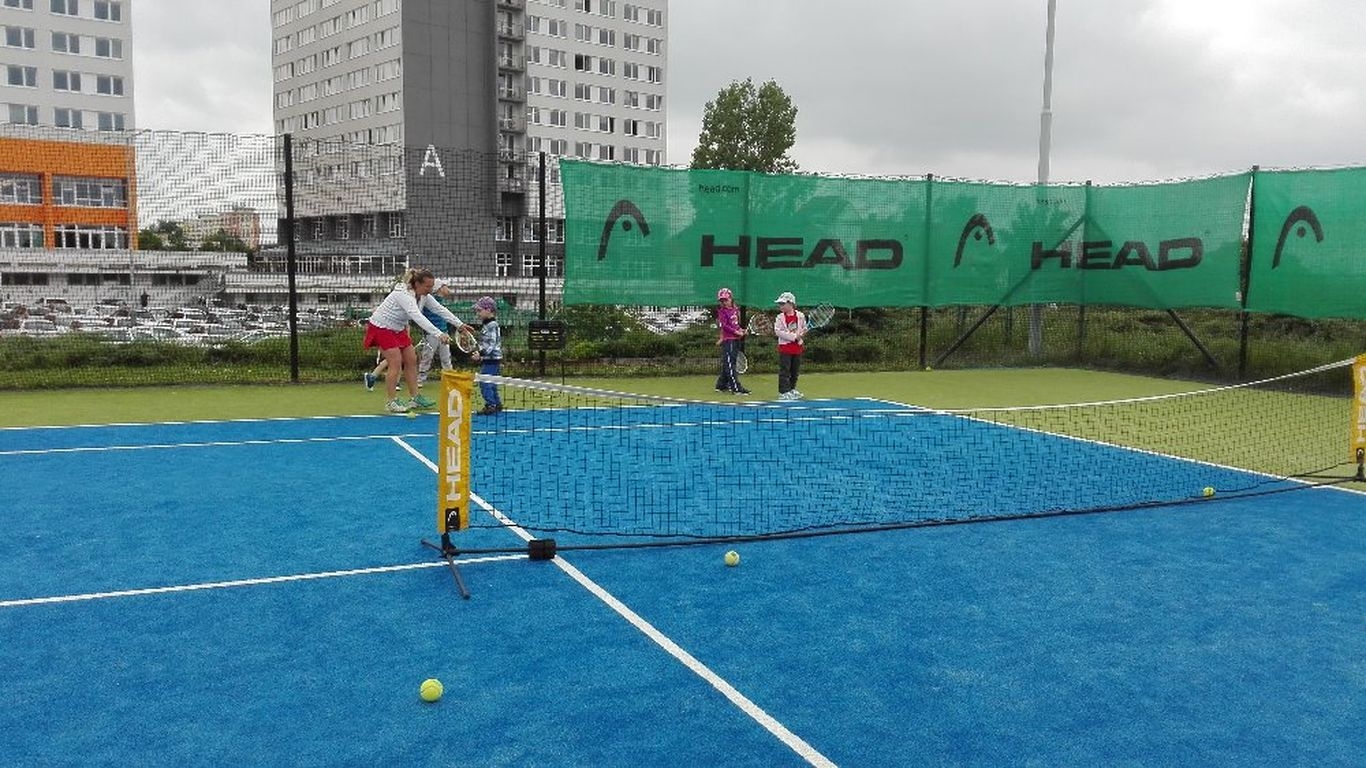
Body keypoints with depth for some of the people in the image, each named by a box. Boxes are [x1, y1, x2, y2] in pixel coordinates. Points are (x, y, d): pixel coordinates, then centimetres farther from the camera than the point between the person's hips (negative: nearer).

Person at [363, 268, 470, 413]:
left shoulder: (424, 296, -5)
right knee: (396, 362, -14)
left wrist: (460, 325, -7)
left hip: (398, 329, 9)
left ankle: (414, 398, 14)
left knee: (411, 360, 6)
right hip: (381, 327, -9)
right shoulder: (404, 295, -32)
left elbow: (440, 309, 0)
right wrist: (439, 335, -53)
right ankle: (392, 402, -7)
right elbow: (418, 317, -44)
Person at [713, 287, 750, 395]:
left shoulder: (735, 309, 12)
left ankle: (721, 386, 23)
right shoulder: (722, 311, -6)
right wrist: (736, 332, -18)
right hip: (728, 340, -7)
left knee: (727, 364, 13)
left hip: (736, 339, 7)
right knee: (729, 365, -5)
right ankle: (737, 388, -8)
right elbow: (724, 326, -14)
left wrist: (741, 330, 4)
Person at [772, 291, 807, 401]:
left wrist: (801, 336, -12)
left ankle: (792, 389, 27)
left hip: (797, 347, 4)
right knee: (784, 371, -4)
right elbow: (778, 331, -15)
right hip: (785, 347, -3)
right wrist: (794, 336, -19)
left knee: (795, 371, 12)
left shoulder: (800, 316, 2)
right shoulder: (780, 318, -5)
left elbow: (804, 329, 11)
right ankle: (783, 392, -2)